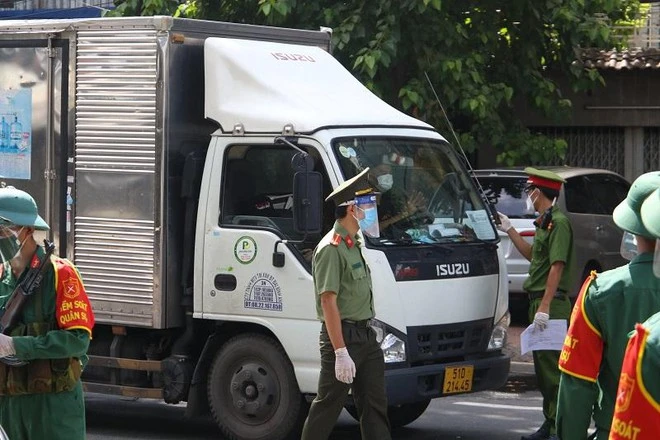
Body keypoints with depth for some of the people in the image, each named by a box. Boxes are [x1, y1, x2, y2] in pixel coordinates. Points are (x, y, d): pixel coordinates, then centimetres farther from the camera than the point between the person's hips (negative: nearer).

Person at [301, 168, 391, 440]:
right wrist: (341, 353, -23)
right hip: (342, 336, -9)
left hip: (365, 336, 9)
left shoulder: (353, 245, 15)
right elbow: (328, 302, -19)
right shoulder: (331, 248, -14)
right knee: (327, 407, -1)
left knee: (375, 406, 5)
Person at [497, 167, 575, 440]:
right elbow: (532, 255, 31)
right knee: (542, 364, 14)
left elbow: (557, 266, -20)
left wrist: (544, 307, -24)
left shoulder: (558, 222, -13)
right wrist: (509, 230, 30)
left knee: (551, 365, -11)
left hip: (552, 304, -10)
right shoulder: (545, 223, 18)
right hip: (540, 303, 10)